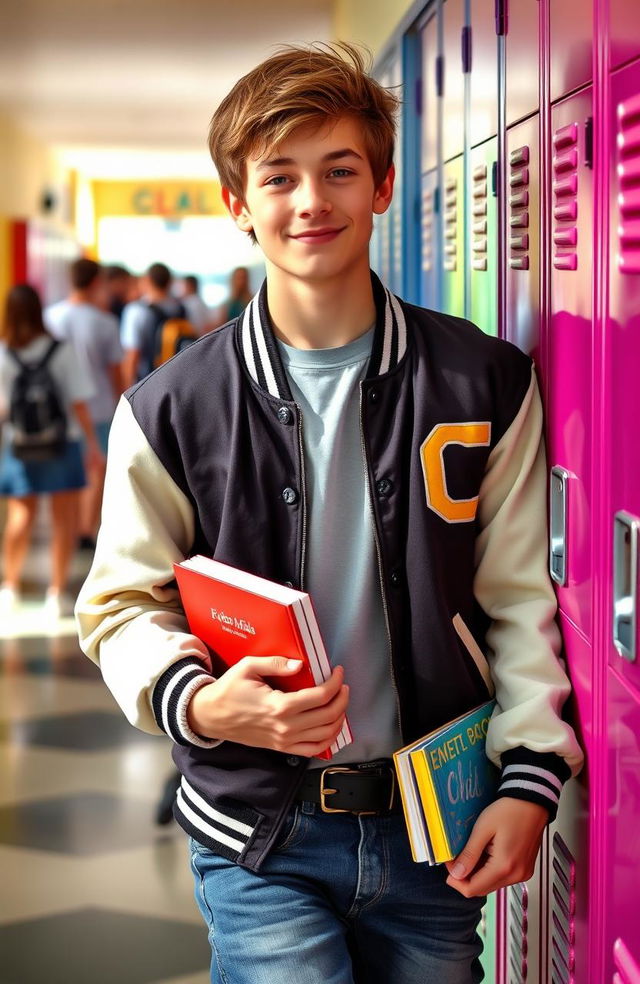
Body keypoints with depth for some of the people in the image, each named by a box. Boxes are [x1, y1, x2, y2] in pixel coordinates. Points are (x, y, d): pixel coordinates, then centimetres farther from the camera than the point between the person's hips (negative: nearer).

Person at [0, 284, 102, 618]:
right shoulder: (61, 351, -10)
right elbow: (79, 403, -10)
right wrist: (93, 443, -2)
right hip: (62, 442, -2)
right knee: (63, 519, 6)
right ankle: (57, 594, 7)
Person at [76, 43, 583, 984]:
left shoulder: (485, 383, -1)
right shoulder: (169, 411, -4)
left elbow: (521, 594, 2)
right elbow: (121, 605, 2)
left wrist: (531, 776, -5)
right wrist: (198, 702, -18)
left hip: (435, 827, 2)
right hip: (262, 841, -1)